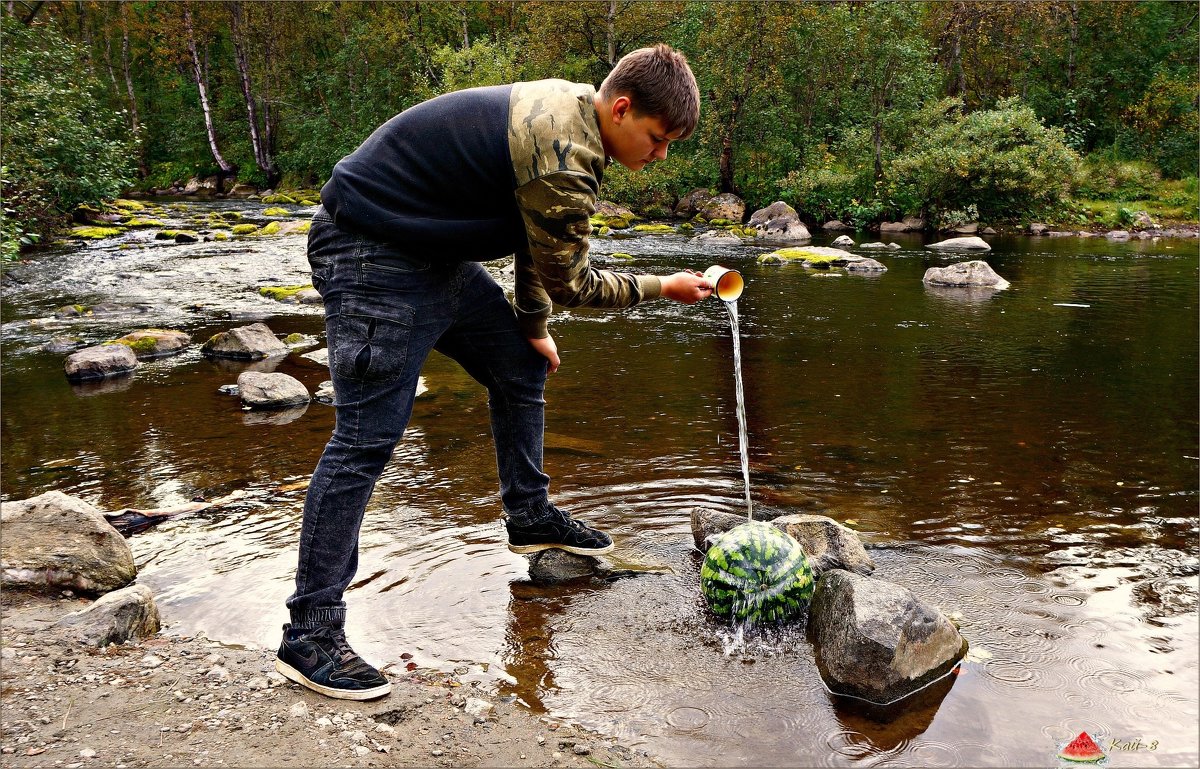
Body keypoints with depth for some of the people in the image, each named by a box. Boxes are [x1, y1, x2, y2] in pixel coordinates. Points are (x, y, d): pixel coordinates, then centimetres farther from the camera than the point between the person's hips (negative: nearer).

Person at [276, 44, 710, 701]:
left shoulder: (564, 106, 5)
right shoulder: (564, 159, -26)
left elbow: (537, 245, 15)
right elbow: (568, 281, -12)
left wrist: (530, 324, 19)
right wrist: (662, 288, 0)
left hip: (433, 252, 10)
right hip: (373, 258, -10)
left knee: (522, 365, 15)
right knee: (367, 437, -11)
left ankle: (530, 517, 32)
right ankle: (310, 634, -3)